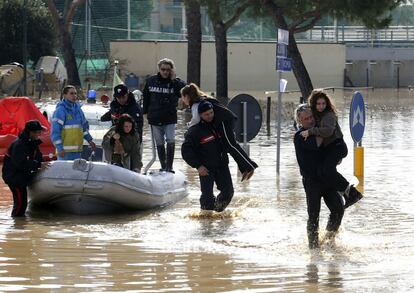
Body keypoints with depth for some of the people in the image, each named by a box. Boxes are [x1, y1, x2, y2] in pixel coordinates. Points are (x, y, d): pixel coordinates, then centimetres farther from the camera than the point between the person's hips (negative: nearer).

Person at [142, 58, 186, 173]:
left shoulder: (176, 83, -4)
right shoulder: (151, 81, 2)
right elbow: (146, 97, 13)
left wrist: (174, 80, -23)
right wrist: (145, 112, 12)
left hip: (170, 118, -2)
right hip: (155, 119, 2)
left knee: (171, 141, -16)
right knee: (159, 144, 10)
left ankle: (169, 167, -11)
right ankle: (163, 167, 20)